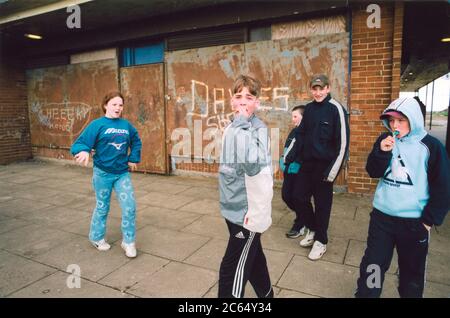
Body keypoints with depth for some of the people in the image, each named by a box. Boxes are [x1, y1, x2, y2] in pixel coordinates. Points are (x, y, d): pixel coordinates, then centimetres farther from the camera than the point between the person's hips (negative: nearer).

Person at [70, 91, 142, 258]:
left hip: (122, 173, 3)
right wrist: (83, 151, -39)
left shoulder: (126, 125, 2)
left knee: (130, 206, -4)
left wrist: (133, 159, 10)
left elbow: (136, 142, 18)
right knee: (102, 207, 13)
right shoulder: (97, 124, -10)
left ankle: (128, 241, 13)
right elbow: (81, 142, -18)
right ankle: (97, 237, 36)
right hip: (103, 173, -3)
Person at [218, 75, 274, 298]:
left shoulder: (258, 129, -18)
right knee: (252, 258, 24)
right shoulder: (232, 128, 6)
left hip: (247, 211, -8)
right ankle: (266, 295, 48)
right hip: (234, 208, 8)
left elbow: (255, 165, -33)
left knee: (232, 269, 2)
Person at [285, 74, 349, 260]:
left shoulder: (336, 109, -11)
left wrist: (334, 170, -16)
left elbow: (343, 141, -14)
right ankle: (312, 229, 34)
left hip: (324, 166, -6)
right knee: (300, 197, 10)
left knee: (322, 203, 6)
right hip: (306, 163, 6)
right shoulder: (309, 108, 8)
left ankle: (321, 240, 25)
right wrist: (292, 157, 7)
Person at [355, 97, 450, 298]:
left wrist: (429, 220, -6)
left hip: (414, 222, -2)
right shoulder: (385, 140, 2)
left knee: (412, 271, 16)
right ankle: (366, 294, 25)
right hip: (381, 216, 2)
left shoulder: (430, 146, -8)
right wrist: (382, 152, -18)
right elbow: (373, 172, -2)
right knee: (372, 265, 8)